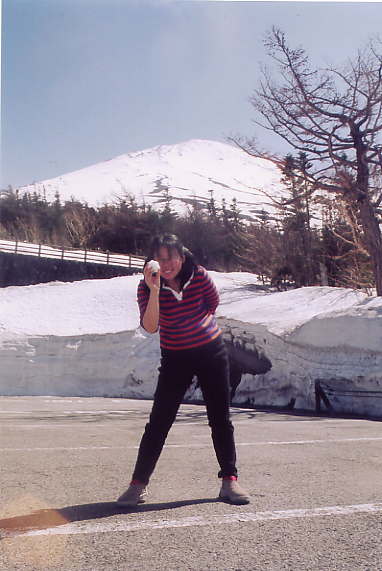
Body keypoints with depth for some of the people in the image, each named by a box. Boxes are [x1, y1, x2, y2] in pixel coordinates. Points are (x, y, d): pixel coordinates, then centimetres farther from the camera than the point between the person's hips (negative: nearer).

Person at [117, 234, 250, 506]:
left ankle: (230, 480, 20)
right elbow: (150, 327, -28)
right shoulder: (147, 286, -14)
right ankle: (139, 484, 8)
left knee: (221, 420, 6)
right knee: (159, 422, -4)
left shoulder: (199, 276, -12)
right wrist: (155, 290, -36)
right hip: (175, 358, -1)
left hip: (212, 352, 1)